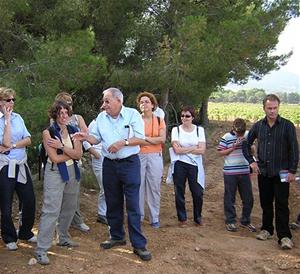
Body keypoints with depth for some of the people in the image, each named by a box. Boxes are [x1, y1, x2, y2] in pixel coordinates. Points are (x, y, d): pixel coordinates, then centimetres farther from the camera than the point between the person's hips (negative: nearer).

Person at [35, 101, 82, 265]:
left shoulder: (73, 131, 5)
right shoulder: (48, 132, -9)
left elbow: (78, 155, -5)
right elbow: (55, 158, -15)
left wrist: (61, 146, -15)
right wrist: (72, 152, -7)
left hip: (72, 172, 6)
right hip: (55, 173, -6)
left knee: (69, 208, 14)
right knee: (51, 210, -9)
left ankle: (63, 238, 34)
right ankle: (41, 250, -4)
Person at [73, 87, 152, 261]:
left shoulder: (133, 114, -7)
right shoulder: (101, 117, 7)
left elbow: (141, 139, -11)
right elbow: (97, 138, 9)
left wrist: (123, 142, -22)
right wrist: (86, 137, -10)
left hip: (130, 163, -5)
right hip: (109, 164, 5)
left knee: (133, 205, -5)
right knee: (113, 204, 14)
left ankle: (139, 244, 1)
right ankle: (117, 236, 30)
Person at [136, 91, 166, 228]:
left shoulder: (159, 120, 7)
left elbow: (162, 139, -5)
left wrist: (145, 138, -10)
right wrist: (154, 140, -12)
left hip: (155, 157, 1)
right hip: (139, 156, -1)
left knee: (154, 187, 3)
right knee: (138, 186, 1)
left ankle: (155, 218, 11)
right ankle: (138, 216, 14)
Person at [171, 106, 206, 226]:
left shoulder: (199, 129, 5)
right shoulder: (176, 129, 2)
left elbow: (202, 150, -6)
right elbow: (177, 150, -10)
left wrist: (184, 149, -9)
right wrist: (194, 148, -8)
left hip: (195, 165, 0)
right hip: (180, 165, 0)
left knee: (198, 193, 1)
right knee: (179, 193, 6)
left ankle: (198, 218, 21)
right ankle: (182, 218, 21)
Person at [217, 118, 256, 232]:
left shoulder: (248, 135, 3)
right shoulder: (226, 137, -8)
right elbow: (220, 152, -6)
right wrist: (233, 147, -17)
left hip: (245, 171, 4)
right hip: (230, 172, -4)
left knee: (248, 198, 10)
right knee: (230, 198, 6)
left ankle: (245, 221, 26)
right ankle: (230, 221, 20)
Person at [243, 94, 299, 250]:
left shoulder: (287, 126, -6)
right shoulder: (258, 126, 4)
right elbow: (247, 144, 16)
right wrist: (251, 161, 4)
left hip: (281, 172, -4)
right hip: (263, 171, 4)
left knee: (282, 205, -3)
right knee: (265, 203, 13)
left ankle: (284, 236, 1)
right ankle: (267, 229, 27)